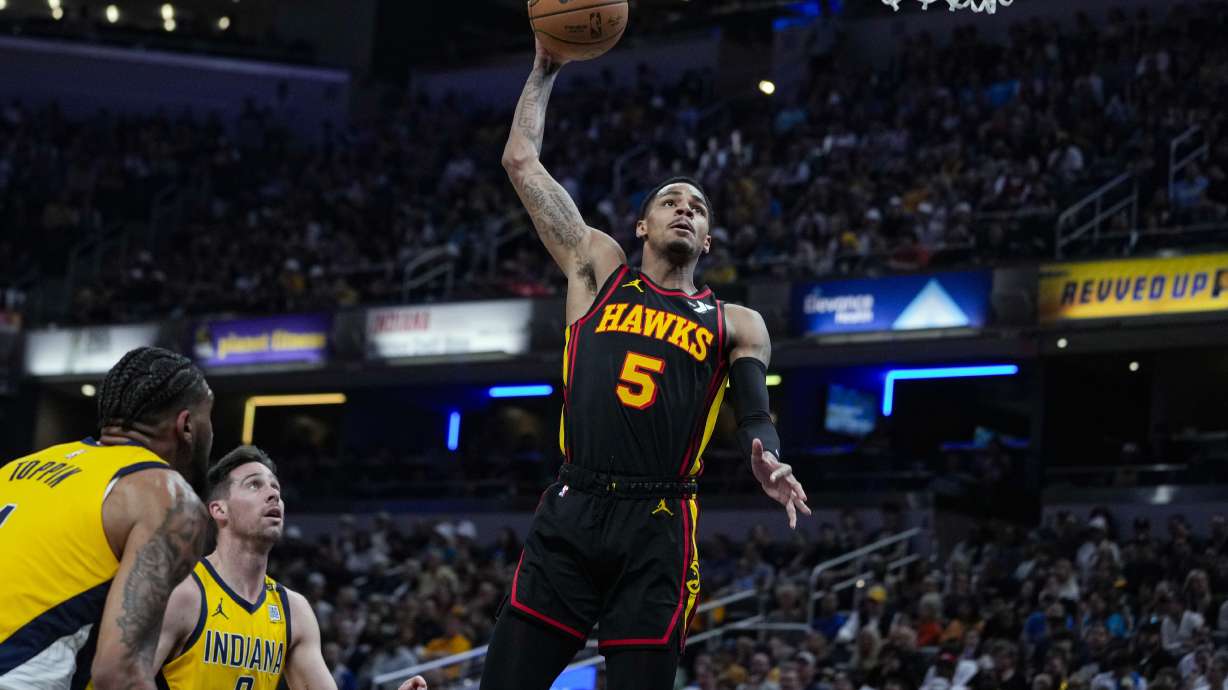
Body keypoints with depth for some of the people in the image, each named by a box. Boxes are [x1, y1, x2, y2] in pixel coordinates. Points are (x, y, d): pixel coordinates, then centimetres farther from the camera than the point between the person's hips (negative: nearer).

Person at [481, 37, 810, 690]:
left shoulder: (735, 324, 15)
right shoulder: (599, 270, 17)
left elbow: (756, 421, 4)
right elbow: (521, 161, 17)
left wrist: (768, 464, -19)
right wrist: (545, 70, 21)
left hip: (657, 530, 0)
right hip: (570, 513, 0)